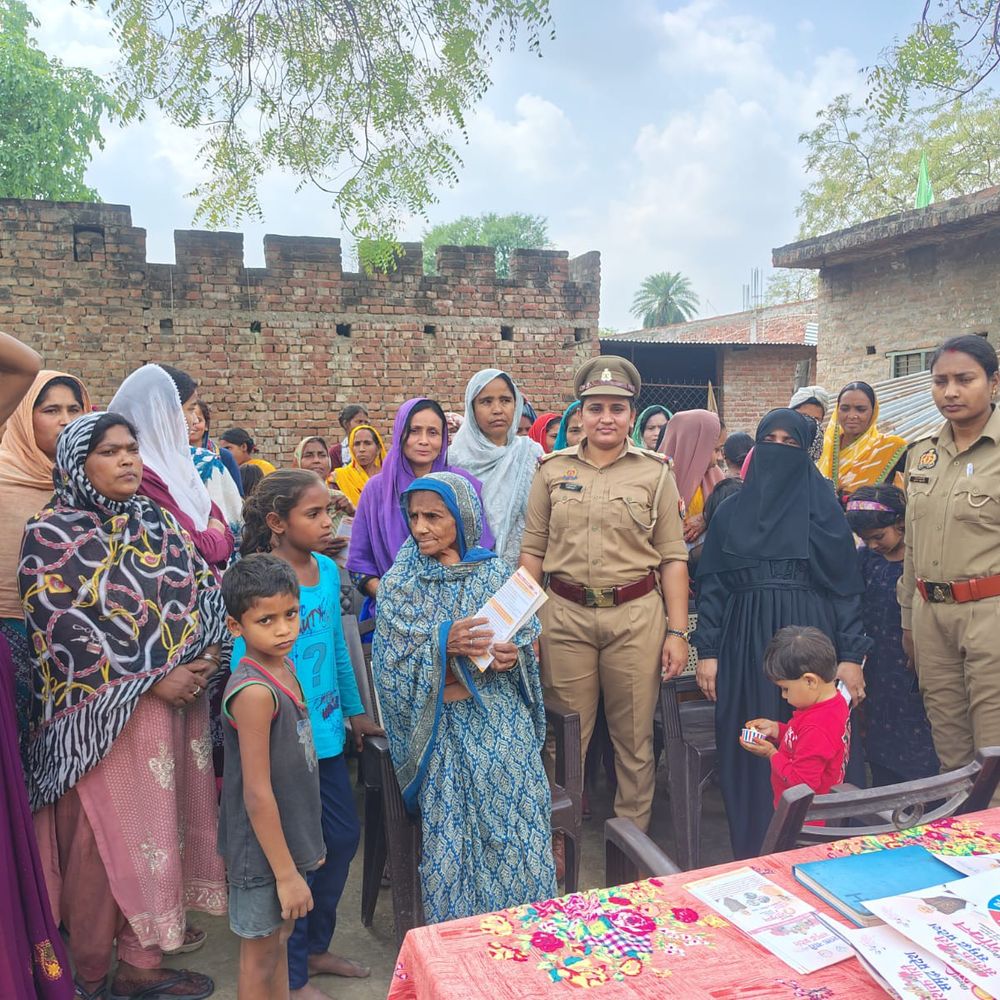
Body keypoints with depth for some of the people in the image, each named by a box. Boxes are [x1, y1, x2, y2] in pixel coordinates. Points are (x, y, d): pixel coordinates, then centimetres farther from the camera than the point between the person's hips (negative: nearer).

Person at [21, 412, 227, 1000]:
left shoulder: (158, 522, 10)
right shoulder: (52, 534, -7)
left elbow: (205, 590, 9)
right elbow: (66, 630, -14)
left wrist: (207, 656, -9)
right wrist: (151, 679, -17)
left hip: (177, 701, 6)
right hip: (102, 713, -5)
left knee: (160, 826, 11)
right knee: (105, 835, 4)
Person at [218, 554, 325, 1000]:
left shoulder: (283, 667, 0)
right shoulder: (254, 692, -27)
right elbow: (257, 793, -24)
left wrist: (309, 842, 15)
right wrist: (286, 873, -18)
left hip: (289, 834, 8)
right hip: (262, 847, -8)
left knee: (278, 938, 23)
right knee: (260, 954, 11)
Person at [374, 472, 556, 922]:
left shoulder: (495, 572, 4)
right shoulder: (399, 584, -2)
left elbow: (527, 637, 9)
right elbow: (392, 666, -8)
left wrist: (513, 654, -14)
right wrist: (444, 644, -24)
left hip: (503, 715, 2)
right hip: (442, 722, -2)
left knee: (518, 813, -9)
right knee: (452, 830, -10)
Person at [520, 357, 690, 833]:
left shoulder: (655, 472, 2)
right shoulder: (553, 469, 6)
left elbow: (672, 557, 1)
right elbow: (533, 550, 7)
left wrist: (677, 631, -3)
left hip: (636, 615, 0)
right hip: (565, 615, 1)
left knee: (634, 738, 11)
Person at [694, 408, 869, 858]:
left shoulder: (823, 508, 5)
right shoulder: (730, 511, 9)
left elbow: (846, 584, 1)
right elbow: (711, 584, 6)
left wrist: (852, 655, -6)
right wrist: (706, 651, -1)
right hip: (744, 643, 2)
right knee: (749, 751, 4)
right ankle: (753, 857, 16)